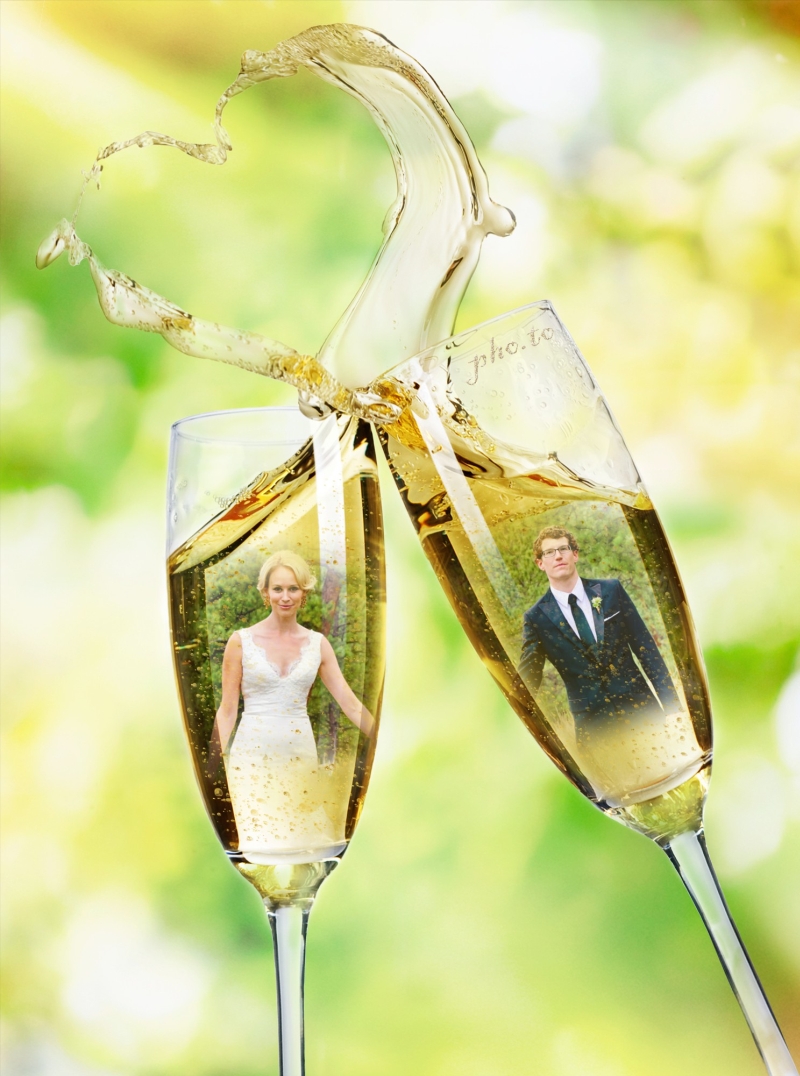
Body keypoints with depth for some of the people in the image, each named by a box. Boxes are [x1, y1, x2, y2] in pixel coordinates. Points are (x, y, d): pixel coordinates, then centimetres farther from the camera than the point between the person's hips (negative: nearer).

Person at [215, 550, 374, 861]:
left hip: (300, 754, 3)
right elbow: (227, 709, 2)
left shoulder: (317, 644, 8)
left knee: (311, 842, -3)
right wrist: (217, 764, -6)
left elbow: (350, 703, 6)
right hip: (253, 754, -3)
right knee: (263, 848, -8)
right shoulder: (241, 641, 0)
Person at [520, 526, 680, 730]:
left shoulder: (611, 590, 2)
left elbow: (644, 646, 4)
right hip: (590, 719, -1)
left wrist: (671, 704, 0)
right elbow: (528, 680, 1)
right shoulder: (537, 617, -1)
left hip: (638, 705, 1)